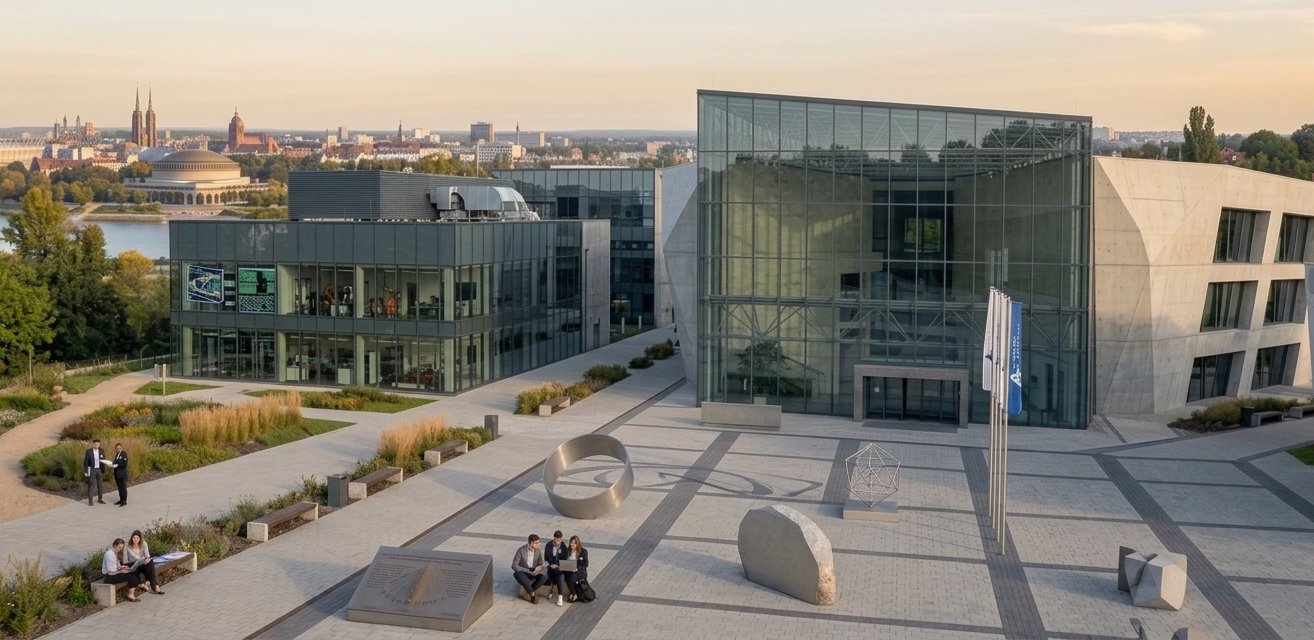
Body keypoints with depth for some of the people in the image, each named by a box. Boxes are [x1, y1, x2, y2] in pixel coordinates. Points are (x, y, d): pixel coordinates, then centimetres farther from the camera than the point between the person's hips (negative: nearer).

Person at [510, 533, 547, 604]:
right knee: (518, 574, -39)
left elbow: (541, 565, 6)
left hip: (533, 574, 3)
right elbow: (514, 566, -18)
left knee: (544, 576, -27)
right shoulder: (521, 551, -17)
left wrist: (539, 568, -21)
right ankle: (533, 594, -24)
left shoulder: (539, 551, -4)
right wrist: (528, 571, -25)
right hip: (523, 573, -3)